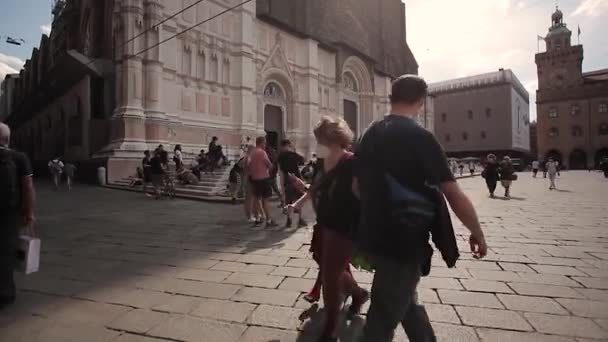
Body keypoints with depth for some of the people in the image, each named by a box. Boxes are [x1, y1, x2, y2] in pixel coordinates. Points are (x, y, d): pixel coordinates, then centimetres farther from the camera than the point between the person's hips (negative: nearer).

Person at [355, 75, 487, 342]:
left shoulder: (370, 135, 4)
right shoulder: (420, 137, -15)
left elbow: (358, 186, 13)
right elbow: (454, 195, -15)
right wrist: (477, 233, 1)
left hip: (373, 237, 7)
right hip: (404, 242, -6)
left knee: (405, 300, 26)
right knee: (382, 320, 8)